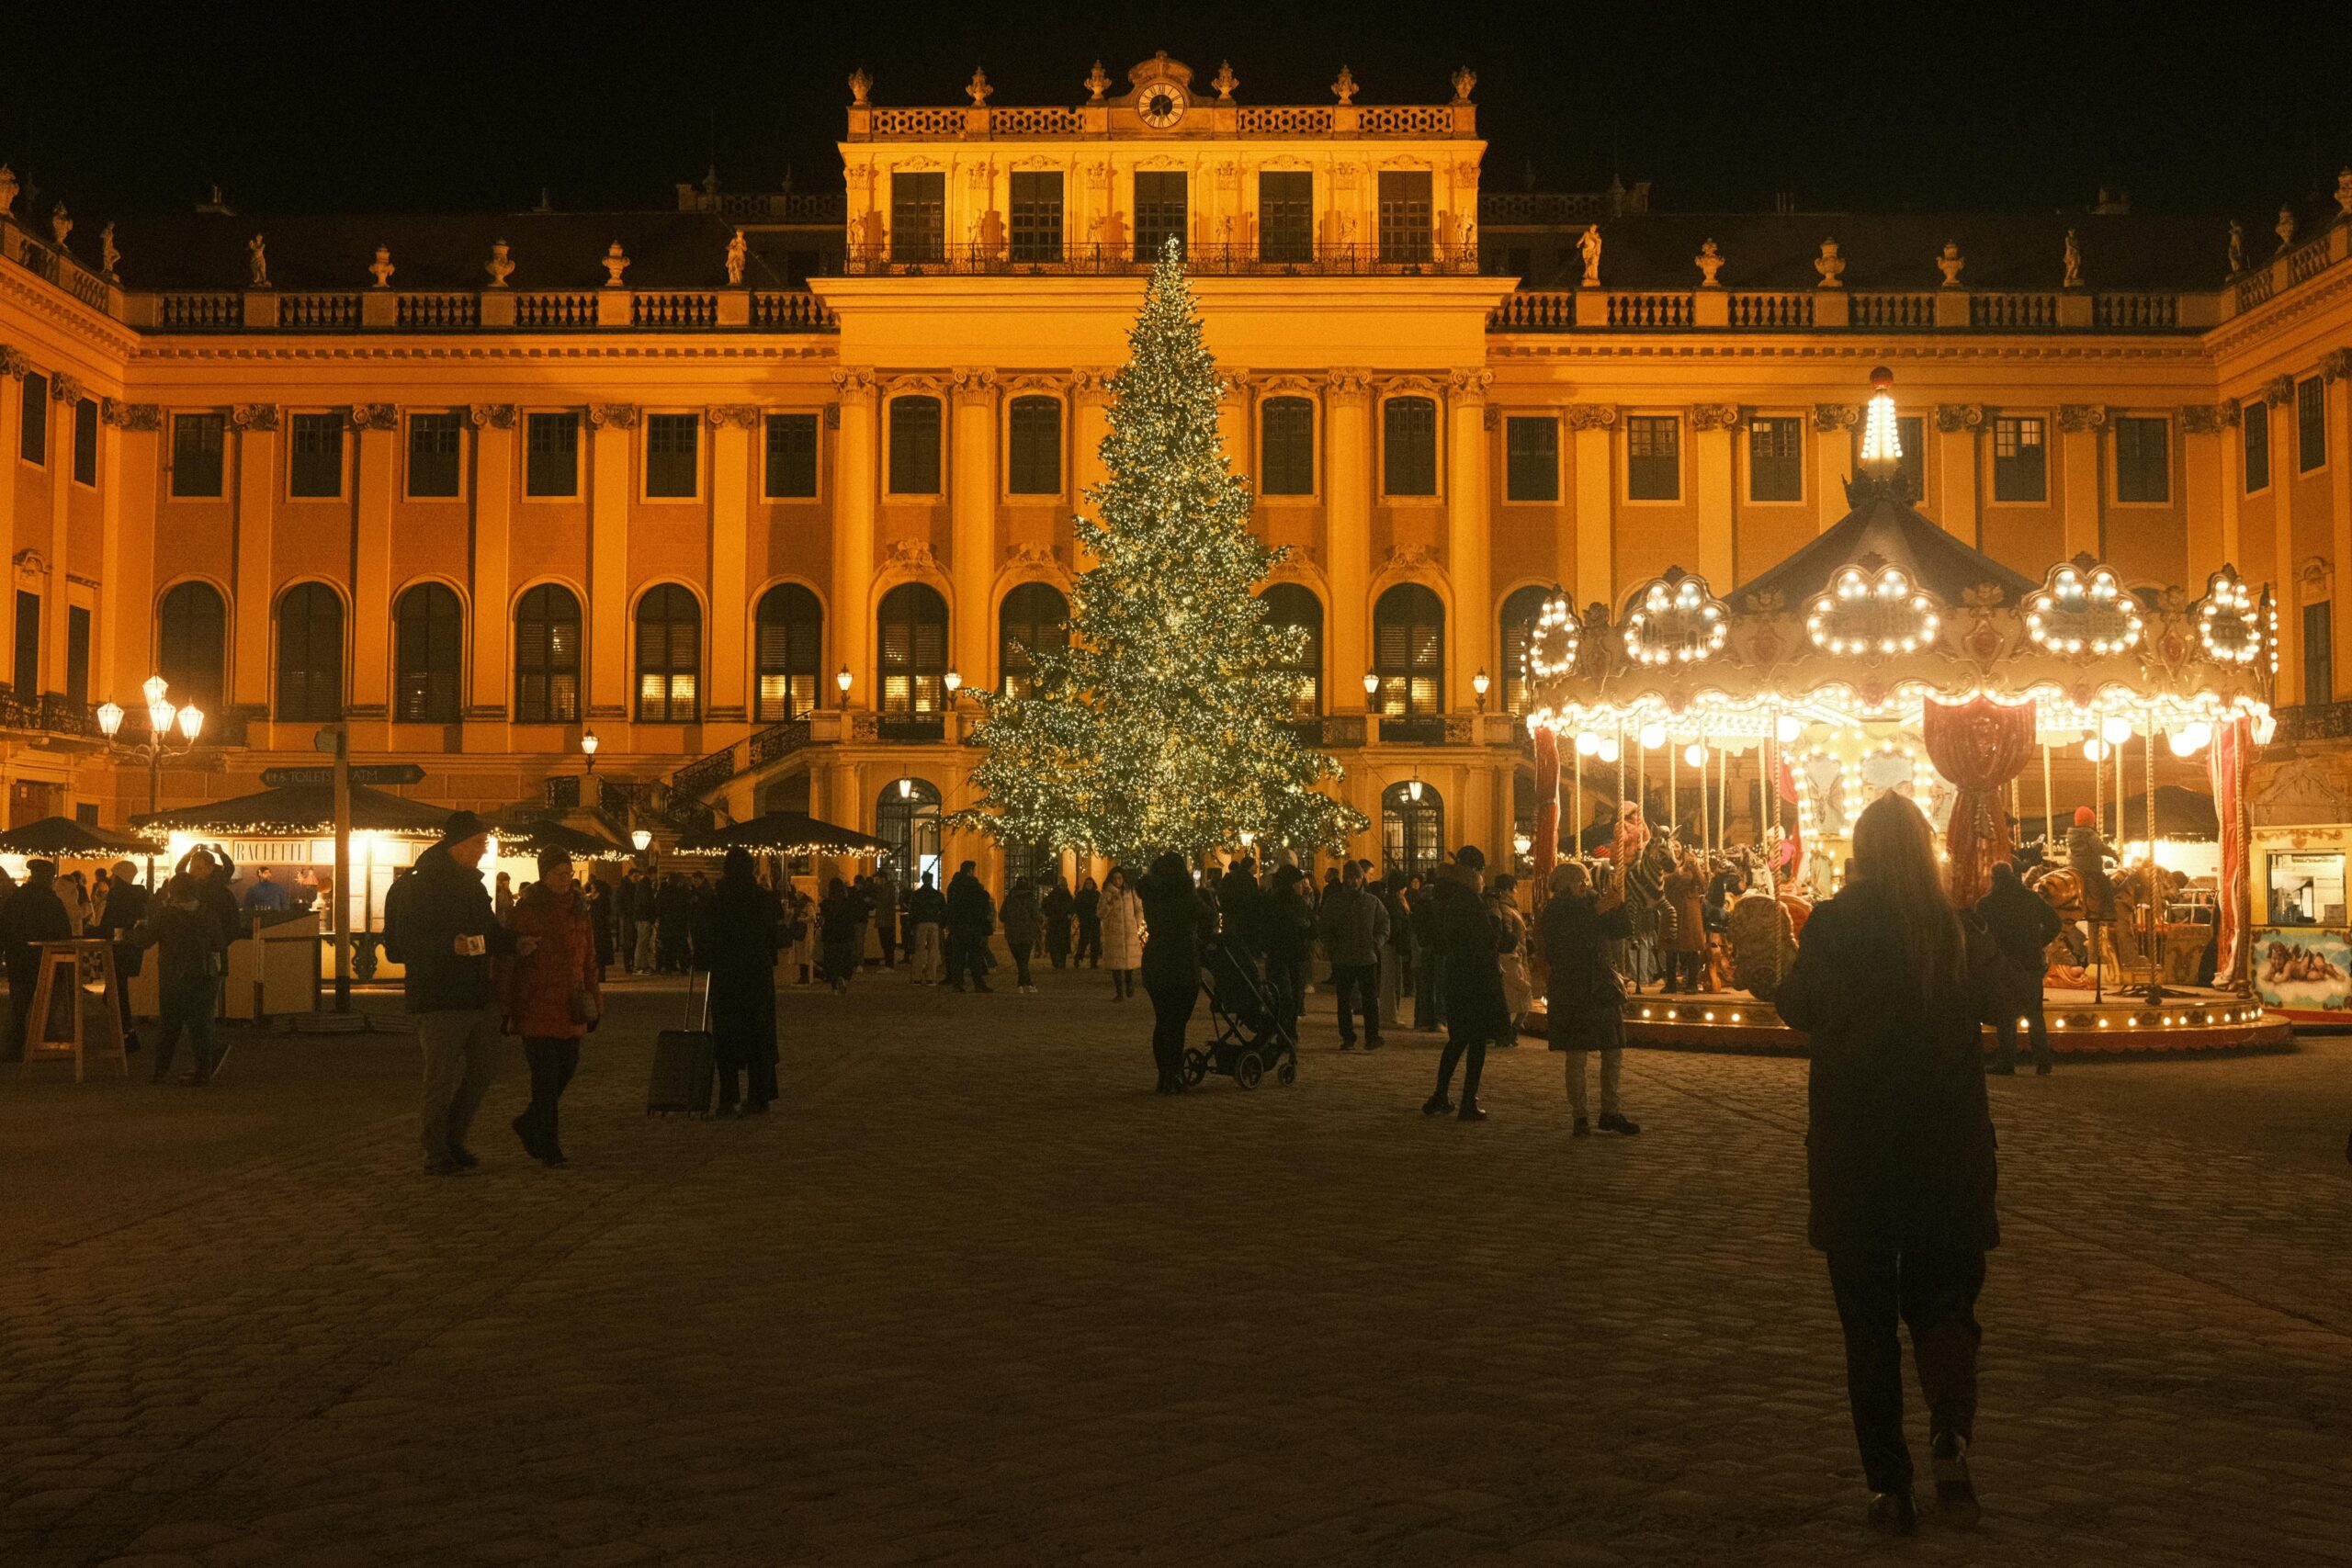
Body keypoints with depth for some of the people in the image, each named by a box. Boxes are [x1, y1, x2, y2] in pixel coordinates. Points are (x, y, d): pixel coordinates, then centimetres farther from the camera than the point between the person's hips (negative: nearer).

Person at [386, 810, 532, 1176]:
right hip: (439, 1000, -8)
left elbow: (489, 932, 26)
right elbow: (406, 941, -16)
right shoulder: (420, 886, -9)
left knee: (484, 1070, 12)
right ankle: (436, 1153, 11)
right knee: (443, 1080, -3)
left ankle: (453, 1140, 27)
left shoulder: (472, 884, 17)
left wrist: (515, 943, 6)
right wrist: (449, 946, -30)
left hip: (477, 995, 8)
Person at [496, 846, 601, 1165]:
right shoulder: (524, 911, -5)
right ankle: (547, 1148, 3)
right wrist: (506, 1008, -7)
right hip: (536, 1007, -6)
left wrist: (593, 1004, 15)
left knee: (567, 1067, 7)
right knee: (546, 1076, -5)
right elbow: (506, 961, -5)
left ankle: (530, 1124, 30)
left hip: (569, 1008, 6)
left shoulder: (579, 911, 13)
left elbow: (589, 960, 17)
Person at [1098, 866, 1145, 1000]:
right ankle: (1118, 992, 1)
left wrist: (1138, 925, 3)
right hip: (1113, 932, -1)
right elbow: (1100, 913, 0)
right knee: (1116, 963, -4)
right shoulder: (1107, 893, 5)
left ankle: (1129, 986, 22)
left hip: (1130, 932, 1)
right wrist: (1109, 902, -15)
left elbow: (1139, 909, 14)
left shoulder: (1131, 892, 8)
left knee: (1130, 960, -1)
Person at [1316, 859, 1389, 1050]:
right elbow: (1323, 928, 8)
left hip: (1368, 958, 0)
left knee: (1370, 999, -2)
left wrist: (1377, 942, -3)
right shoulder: (1333, 902, 4)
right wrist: (1332, 946, -6)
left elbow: (1384, 924, 13)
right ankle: (1347, 1038, 13)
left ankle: (1372, 1037, 2)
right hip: (1342, 960, 0)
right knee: (1344, 1001, 5)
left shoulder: (1373, 902, 6)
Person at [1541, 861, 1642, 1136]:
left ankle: (1610, 1113, 15)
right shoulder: (1554, 912, -3)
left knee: (1614, 1054, 5)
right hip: (1571, 993, -5)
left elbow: (1619, 933, 5)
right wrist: (1597, 911, -24)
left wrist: (1619, 904, -11)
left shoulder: (1593, 904, 13)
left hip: (1603, 989, 5)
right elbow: (1567, 938, -21)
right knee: (1576, 1057, -3)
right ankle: (1580, 1117, 4)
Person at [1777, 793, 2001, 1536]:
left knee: (1869, 1318, 9)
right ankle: (1952, 1431, -9)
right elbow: (1991, 1006, 13)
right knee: (1942, 1299, 16)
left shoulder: (1833, 925, -12)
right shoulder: (1961, 930, -4)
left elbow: (1797, 1008, 1)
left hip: (1852, 1148, -2)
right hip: (1949, 1149, 2)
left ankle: (1889, 1486, 9)